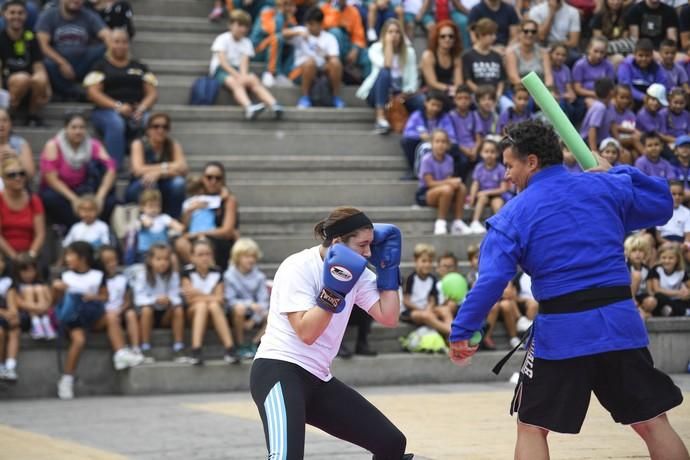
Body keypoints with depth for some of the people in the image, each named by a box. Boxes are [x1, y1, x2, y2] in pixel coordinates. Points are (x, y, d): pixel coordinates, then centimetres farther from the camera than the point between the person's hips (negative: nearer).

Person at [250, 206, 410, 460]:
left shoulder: (355, 272, 7)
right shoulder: (299, 268, -13)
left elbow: (388, 317, -1)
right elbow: (306, 332, -22)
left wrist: (388, 266, 0)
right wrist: (334, 290, -25)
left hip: (319, 380, 8)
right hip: (279, 372, -8)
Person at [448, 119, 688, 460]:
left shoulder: (515, 214, -1)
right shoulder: (605, 188, 7)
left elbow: (491, 281, -8)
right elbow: (662, 205, 20)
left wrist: (461, 333, -3)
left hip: (562, 330, -3)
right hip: (621, 320, 3)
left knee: (531, 427, 11)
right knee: (653, 423, 9)